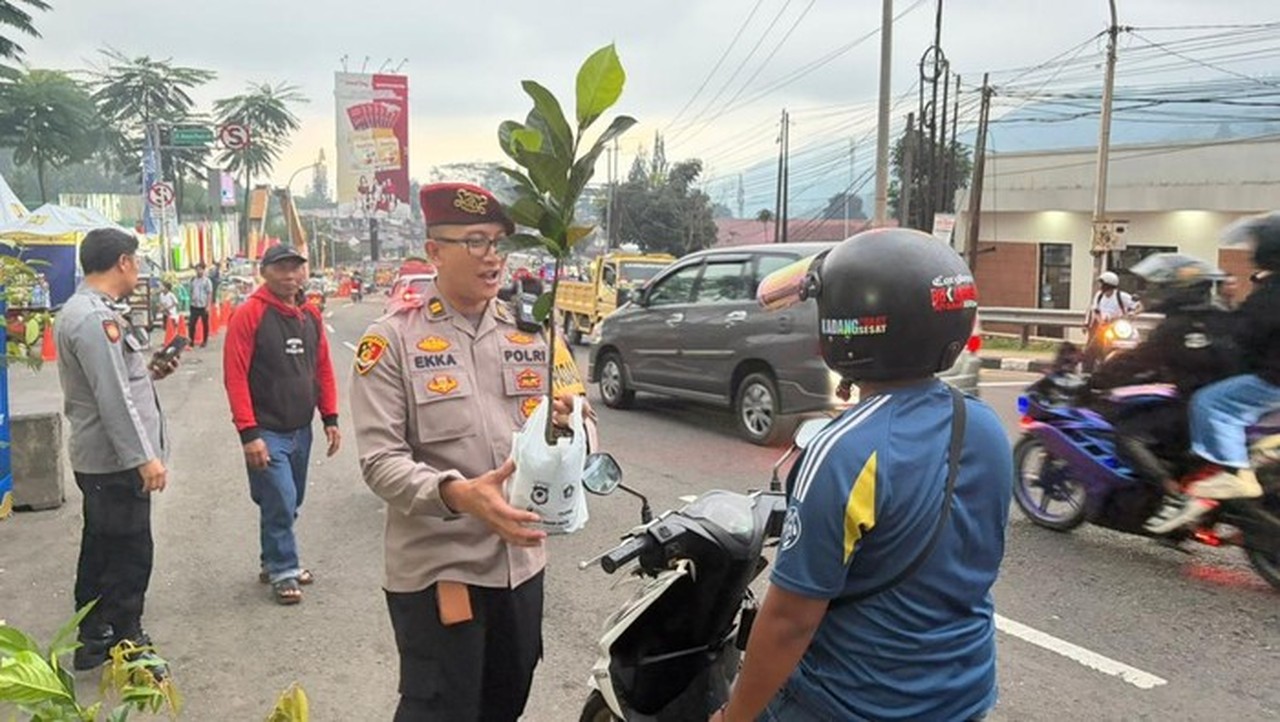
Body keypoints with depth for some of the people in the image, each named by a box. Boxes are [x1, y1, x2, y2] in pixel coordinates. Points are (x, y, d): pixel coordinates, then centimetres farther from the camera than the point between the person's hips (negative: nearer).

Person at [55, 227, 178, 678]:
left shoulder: (88, 310, 12)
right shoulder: (95, 318, -21)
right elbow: (113, 399, -25)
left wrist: (148, 372, 11)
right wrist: (145, 457, -24)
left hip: (99, 459, 11)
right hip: (117, 461, -11)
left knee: (101, 551, 19)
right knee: (130, 555, 1)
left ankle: (93, 641, 32)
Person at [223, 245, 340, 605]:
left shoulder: (311, 314, 7)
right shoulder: (249, 315, -12)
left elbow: (323, 368, 12)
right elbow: (235, 378, -16)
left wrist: (330, 418, 8)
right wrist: (249, 433, -19)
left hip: (301, 429, 6)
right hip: (267, 433, -6)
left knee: (290, 503, 16)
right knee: (280, 503, -6)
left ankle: (276, 563, 32)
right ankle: (283, 572, 11)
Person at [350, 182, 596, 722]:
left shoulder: (532, 331, 7)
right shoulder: (392, 339, -8)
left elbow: (584, 430, 6)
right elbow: (380, 459, -15)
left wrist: (570, 426, -18)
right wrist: (456, 494, -32)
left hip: (521, 560, 5)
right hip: (436, 567, -5)